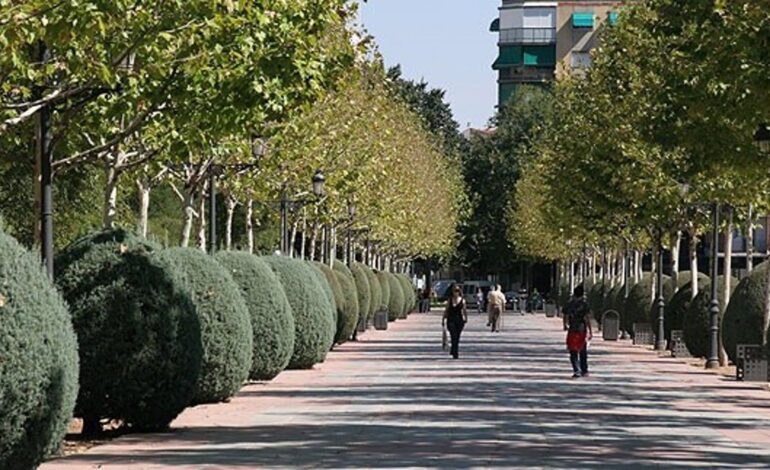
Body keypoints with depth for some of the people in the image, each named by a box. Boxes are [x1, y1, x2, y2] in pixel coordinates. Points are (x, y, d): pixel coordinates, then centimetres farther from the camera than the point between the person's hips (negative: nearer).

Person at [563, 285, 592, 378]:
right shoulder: (584, 304, -7)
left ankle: (576, 370, -16)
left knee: (573, 353, 2)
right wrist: (590, 331, -7)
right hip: (583, 330, 0)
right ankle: (584, 371, 22)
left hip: (572, 331, 0)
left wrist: (565, 326, 24)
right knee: (583, 352, 15)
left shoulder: (569, 304, -2)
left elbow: (566, 317, 4)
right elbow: (587, 319, -11)